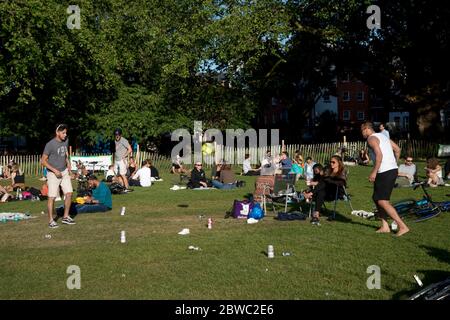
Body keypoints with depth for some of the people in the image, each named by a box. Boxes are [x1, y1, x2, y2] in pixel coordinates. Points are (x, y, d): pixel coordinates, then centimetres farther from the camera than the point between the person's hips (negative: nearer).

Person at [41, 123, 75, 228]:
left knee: (69, 193, 3)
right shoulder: (50, 144, -17)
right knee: (52, 197, -4)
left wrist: (68, 164, 9)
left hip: (64, 172, 6)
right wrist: (55, 170, -18)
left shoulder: (66, 141, 2)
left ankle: (65, 217, 15)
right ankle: (51, 220, 5)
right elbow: (43, 161, -13)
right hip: (53, 174, -6)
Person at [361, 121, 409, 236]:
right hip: (393, 170, 10)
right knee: (376, 198, 16)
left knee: (382, 201, -9)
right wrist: (394, 163, 25)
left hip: (385, 172, -10)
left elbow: (379, 155, -22)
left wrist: (374, 172, -20)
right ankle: (385, 226, 17)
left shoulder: (371, 138, -8)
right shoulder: (382, 136, 19)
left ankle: (402, 226, -11)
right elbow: (397, 149, 20)